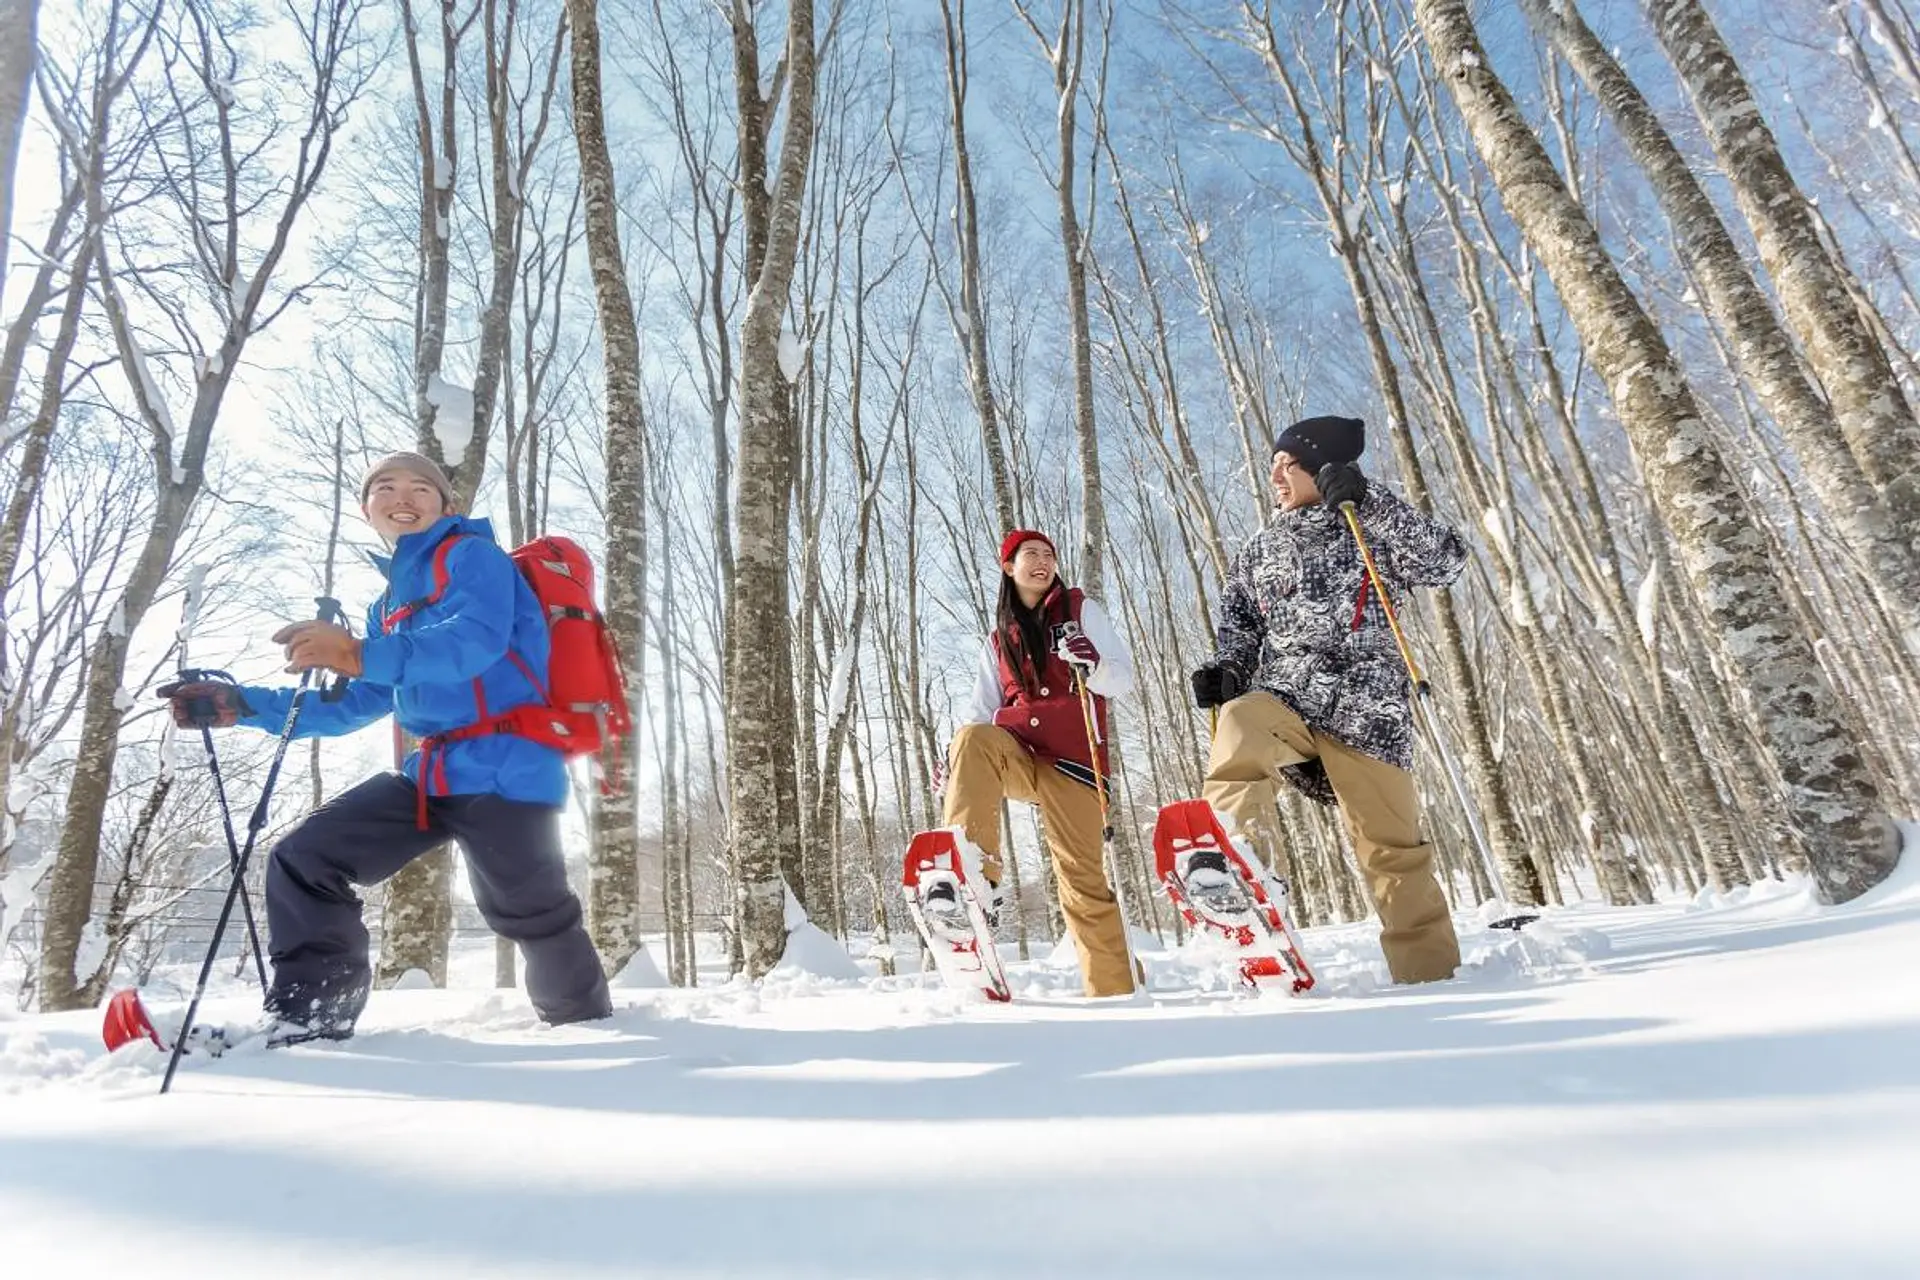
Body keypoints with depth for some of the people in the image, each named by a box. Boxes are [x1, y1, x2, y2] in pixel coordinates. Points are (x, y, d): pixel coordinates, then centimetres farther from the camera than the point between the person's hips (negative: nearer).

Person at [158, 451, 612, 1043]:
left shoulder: (473, 554, -2)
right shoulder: (391, 604, 23)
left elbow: (477, 638, -23)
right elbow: (351, 703, 25)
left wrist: (362, 656, -36)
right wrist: (240, 704, 15)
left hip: (505, 766, -8)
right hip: (433, 774, 8)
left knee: (530, 914, -1)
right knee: (302, 860, 4)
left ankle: (585, 1019, 24)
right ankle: (310, 1016, 14)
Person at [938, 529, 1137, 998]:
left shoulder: (1081, 610, 13)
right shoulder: (999, 639, 21)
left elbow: (1123, 679, 5)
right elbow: (982, 709, 17)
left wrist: (1092, 664, -20)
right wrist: (955, 751, -4)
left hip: (1072, 761, -2)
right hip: (1015, 753, 3)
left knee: (1083, 877, -8)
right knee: (974, 738, -31)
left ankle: (1114, 991, 4)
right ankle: (976, 876, -35)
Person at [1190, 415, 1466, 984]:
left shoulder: (1373, 529, 10)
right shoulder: (1258, 550, 21)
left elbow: (1446, 561, -5)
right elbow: (1241, 627, 22)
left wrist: (1369, 500, -12)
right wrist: (1225, 670, 0)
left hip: (1364, 708, -2)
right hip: (1283, 698, 3)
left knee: (1392, 847, -1)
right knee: (1239, 721, -32)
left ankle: (1430, 973, 14)